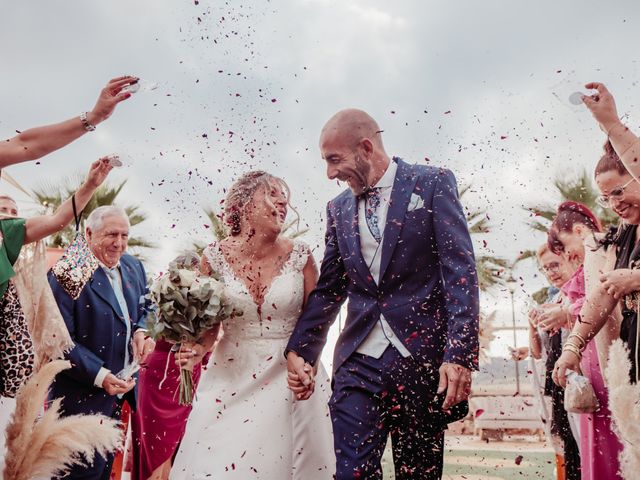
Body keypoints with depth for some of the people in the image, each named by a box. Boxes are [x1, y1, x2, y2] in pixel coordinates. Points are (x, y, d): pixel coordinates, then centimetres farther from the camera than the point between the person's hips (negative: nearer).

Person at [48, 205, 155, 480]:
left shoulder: (134, 267, 5)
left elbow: (144, 308, 17)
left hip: (121, 390, 7)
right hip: (83, 394, -7)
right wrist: (100, 376, -26)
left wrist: (141, 331, -6)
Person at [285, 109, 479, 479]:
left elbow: (461, 271, -7)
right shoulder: (339, 209, 14)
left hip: (423, 361, -3)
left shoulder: (433, 184, 0)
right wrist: (299, 351, 6)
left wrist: (460, 355, -15)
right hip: (358, 365, 3)